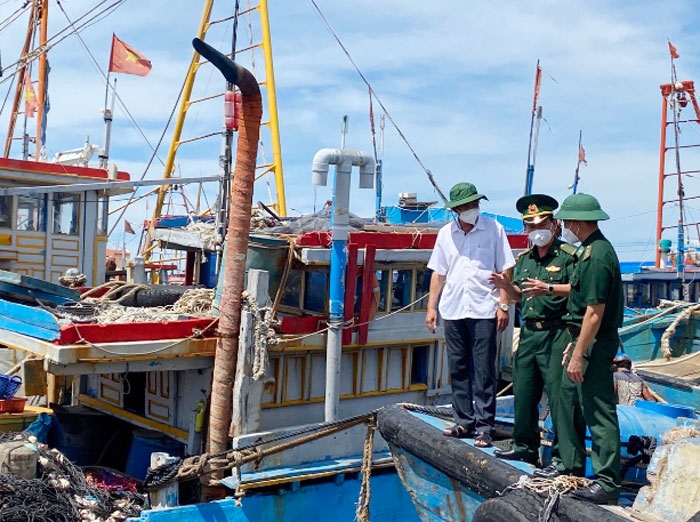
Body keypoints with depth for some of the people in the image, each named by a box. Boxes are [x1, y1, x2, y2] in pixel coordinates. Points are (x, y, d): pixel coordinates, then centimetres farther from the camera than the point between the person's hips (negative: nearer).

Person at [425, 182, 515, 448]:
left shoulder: (493, 229, 0)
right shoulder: (445, 234, 9)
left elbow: (505, 270, -1)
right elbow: (438, 273, 13)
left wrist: (503, 305, -7)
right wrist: (431, 307, 8)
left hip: (484, 310, -4)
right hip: (453, 310, 4)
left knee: (484, 371, -3)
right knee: (458, 369, 9)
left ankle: (484, 426, 4)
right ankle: (464, 422, 18)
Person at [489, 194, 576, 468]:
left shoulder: (568, 255, -7)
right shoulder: (524, 259, 16)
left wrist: (548, 289, -27)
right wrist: (506, 286, 3)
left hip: (556, 334, -8)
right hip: (528, 332, 8)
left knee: (558, 394, -5)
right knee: (523, 392, 14)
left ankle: (563, 455, 3)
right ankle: (525, 446, 29)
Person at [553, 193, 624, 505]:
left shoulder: (597, 255, -20)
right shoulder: (590, 250, 13)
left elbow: (595, 312, -24)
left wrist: (579, 355, -23)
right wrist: (574, 344, 21)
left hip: (595, 343, -11)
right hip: (585, 339, 11)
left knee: (598, 411, -6)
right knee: (569, 399, 18)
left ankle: (608, 484, 0)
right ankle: (572, 467, 29)